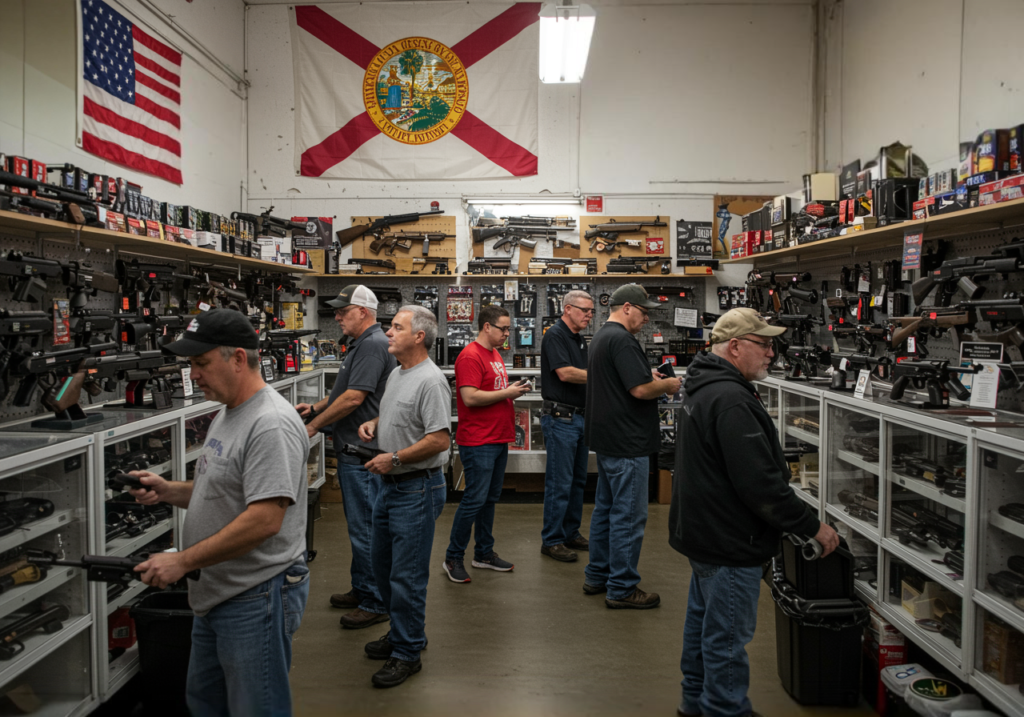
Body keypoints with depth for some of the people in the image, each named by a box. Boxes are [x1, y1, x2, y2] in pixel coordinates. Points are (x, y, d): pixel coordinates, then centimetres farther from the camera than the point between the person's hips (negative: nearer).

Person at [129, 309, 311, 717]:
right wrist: (168, 491, 3)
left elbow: (264, 519, -28)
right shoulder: (227, 414, 11)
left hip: (256, 600, -10)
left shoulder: (271, 424, -23)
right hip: (215, 594, 10)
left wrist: (182, 561, -21)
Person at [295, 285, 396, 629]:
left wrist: (313, 426, -13)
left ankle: (375, 603, 8)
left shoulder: (373, 345, -17)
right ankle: (361, 590, 31)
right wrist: (315, 407, 12)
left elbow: (353, 398, -23)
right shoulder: (363, 344, 17)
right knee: (360, 526, 19)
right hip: (354, 450, 11)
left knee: (365, 529, -3)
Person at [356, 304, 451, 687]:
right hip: (389, 484, 10)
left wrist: (394, 458, -20)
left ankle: (407, 652, 15)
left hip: (417, 488, -10)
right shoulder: (397, 373, 11)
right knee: (381, 562, 20)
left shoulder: (430, 381, -19)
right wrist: (373, 424, 6)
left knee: (407, 574, 0)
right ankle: (403, 630, 38)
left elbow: (440, 440, -24)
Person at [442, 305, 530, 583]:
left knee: (490, 498, 15)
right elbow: (470, 397, -23)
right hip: (478, 442, -9)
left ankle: (484, 553, 26)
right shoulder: (470, 356, -15)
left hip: (498, 439, 10)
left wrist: (513, 391, 6)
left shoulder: (495, 354, 16)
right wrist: (507, 393, -15)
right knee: (474, 500, -5)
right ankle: (453, 558, 8)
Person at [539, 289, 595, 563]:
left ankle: (571, 533, 25)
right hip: (560, 417, -9)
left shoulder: (580, 340, 17)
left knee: (578, 480, 14)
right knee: (559, 482, -4)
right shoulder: (555, 335, -11)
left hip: (580, 417, 9)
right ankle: (551, 540, 6)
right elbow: (565, 373, -21)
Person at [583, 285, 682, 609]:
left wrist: (649, 376, 11)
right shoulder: (621, 340, -19)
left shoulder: (601, 336, 15)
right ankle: (622, 589, 7)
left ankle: (597, 576, 28)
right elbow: (640, 390, -24)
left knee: (606, 509, 18)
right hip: (626, 443, -11)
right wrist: (667, 385, -6)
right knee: (629, 515, -2)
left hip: (606, 439, 11)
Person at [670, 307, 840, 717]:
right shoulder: (731, 401, -26)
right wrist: (813, 526, -17)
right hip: (729, 543, -11)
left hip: (701, 530, 11)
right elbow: (761, 483, -27)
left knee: (703, 621, 23)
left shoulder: (703, 389, 9)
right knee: (727, 637, 2)